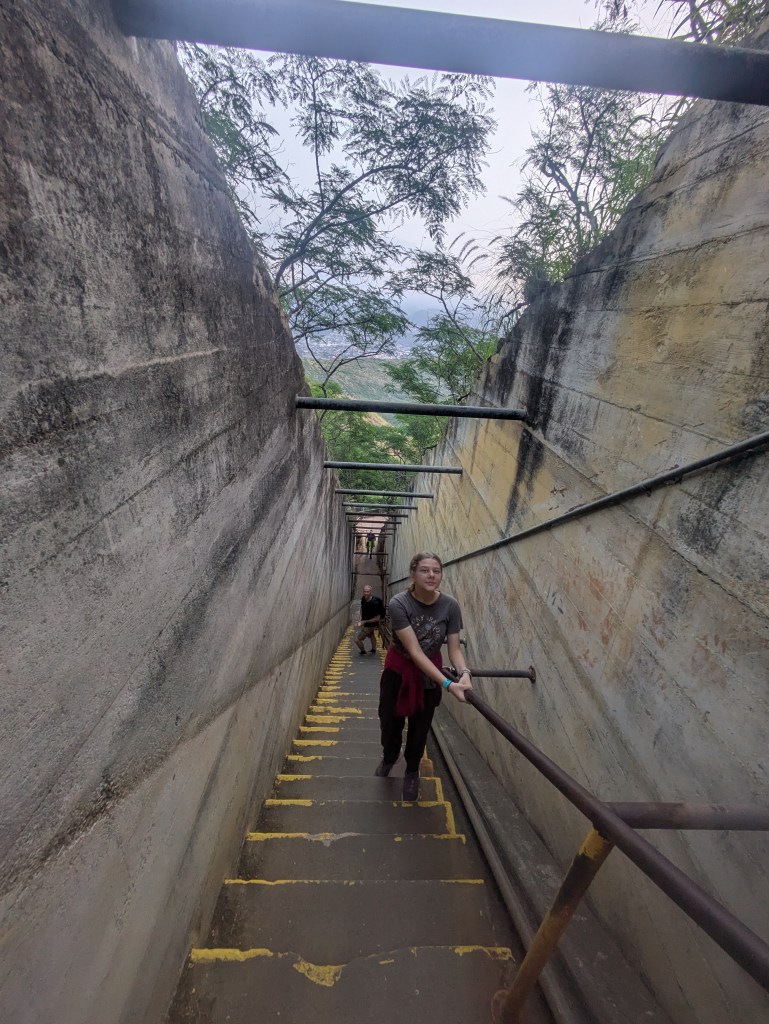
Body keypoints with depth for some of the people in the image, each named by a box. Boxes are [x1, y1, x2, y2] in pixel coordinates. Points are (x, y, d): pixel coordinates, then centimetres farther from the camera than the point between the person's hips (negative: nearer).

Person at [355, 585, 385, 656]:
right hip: (365, 622, 8)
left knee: (357, 640, -2)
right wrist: (360, 618, -7)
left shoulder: (374, 603, -36)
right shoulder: (363, 599, -15)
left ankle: (362, 651, 27)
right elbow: (362, 608, 7)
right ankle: (373, 650, 54)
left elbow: (377, 618, -28)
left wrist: (365, 621, -25)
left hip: (370, 624, -8)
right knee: (371, 635, 30)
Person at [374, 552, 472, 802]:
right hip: (398, 671, -1)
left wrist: (464, 672, -36)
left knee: (420, 727, 18)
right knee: (390, 723, 17)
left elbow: (454, 648, -15)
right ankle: (388, 759, 53)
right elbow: (414, 650, -32)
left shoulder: (450, 606, -22)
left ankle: (412, 772, 48)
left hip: (430, 674, 2)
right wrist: (447, 684, -39)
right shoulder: (399, 603, -31)